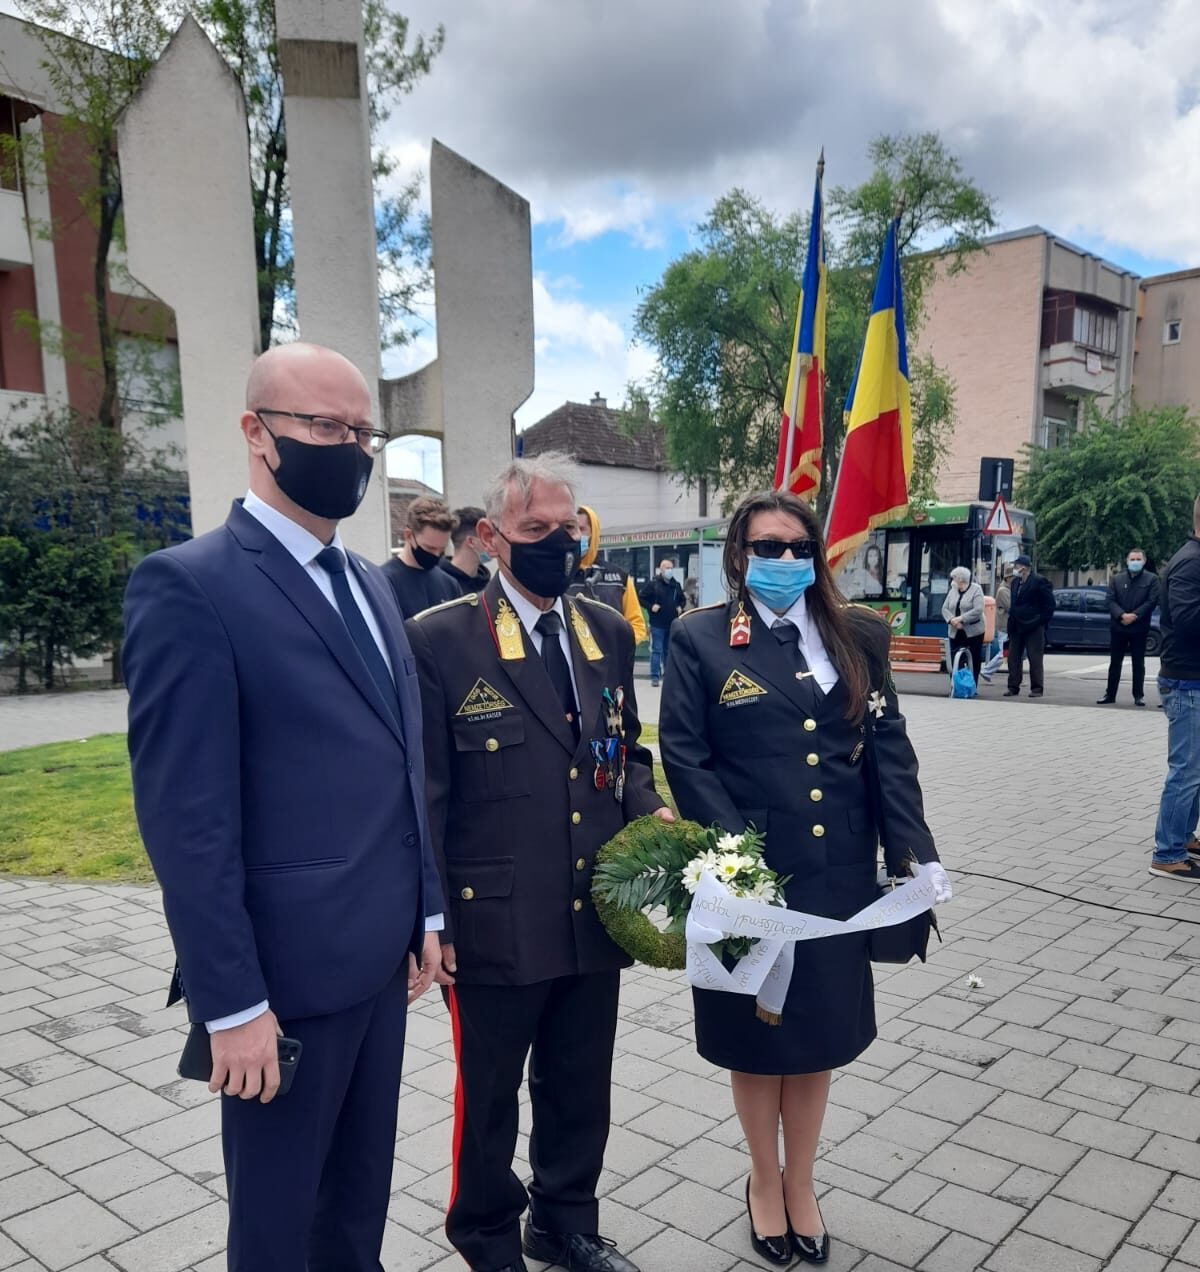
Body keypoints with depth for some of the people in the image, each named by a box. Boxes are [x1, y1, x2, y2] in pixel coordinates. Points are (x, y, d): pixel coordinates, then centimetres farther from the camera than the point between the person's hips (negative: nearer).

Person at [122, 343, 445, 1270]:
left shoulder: (370, 585, 10)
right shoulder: (190, 585, -16)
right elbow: (186, 819, -19)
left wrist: (425, 913, 13)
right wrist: (232, 1003, -18)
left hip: (378, 955, 7)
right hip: (286, 968, -7)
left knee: (363, 1191, 23)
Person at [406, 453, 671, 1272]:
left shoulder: (609, 632, 5)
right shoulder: (441, 640, -12)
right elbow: (423, 795, -10)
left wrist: (649, 811, -4)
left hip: (596, 916, 5)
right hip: (495, 924, -5)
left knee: (581, 1090, 21)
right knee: (488, 1098, 17)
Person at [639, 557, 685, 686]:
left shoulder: (676, 585, 9)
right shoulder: (653, 584, -7)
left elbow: (682, 599, 25)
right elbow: (641, 597, -4)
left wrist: (680, 607, 6)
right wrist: (651, 606, -14)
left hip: (672, 624, 5)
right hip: (657, 624, -5)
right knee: (656, 650, -4)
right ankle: (654, 676, -1)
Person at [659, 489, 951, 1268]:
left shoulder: (860, 636, 5)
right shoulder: (702, 640, -5)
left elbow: (890, 749, 3)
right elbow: (685, 757, -9)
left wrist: (917, 851, -6)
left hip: (837, 872, 3)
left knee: (819, 1030, 17)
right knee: (756, 1034, 14)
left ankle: (801, 1183, 39)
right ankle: (765, 1181, 39)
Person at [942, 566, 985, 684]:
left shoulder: (976, 589, -5)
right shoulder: (953, 591, 11)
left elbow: (978, 610, -16)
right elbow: (945, 608, 7)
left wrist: (961, 619, -19)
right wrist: (951, 619, -12)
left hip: (973, 633, -4)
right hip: (955, 633, 5)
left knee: (973, 663, 1)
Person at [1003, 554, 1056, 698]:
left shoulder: (1039, 582, -9)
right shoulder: (1015, 582, 13)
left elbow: (1049, 604, -9)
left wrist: (1041, 621, -11)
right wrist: (1012, 620, 11)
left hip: (1033, 627, -7)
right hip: (1016, 627, 7)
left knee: (1035, 659, -2)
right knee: (1013, 658, 6)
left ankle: (1037, 688, 4)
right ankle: (1013, 687, 11)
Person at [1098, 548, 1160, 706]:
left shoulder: (1152, 579, 1)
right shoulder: (1117, 579, 9)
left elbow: (1152, 601, -8)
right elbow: (1111, 600, 0)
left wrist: (1134, 616, -18)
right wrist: (1122, 615, -17)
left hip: (1139, 628, -2)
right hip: (1118, 627, 2)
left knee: (1138, 663, 4)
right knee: (1115, 662, 7)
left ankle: (1139, 696, 10)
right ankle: (1110, 694, 13)